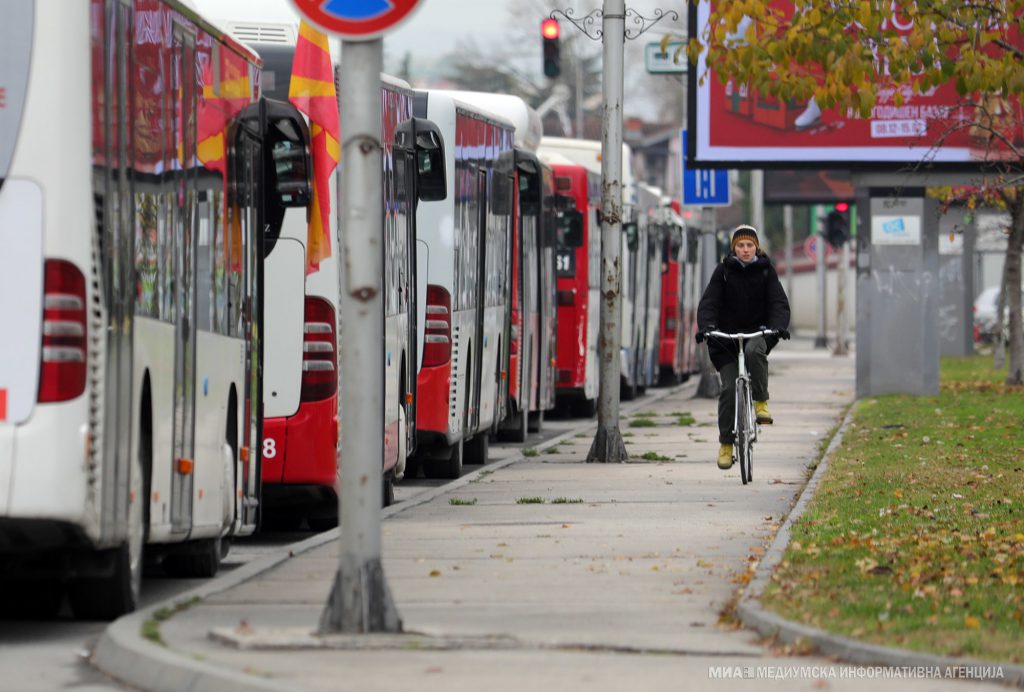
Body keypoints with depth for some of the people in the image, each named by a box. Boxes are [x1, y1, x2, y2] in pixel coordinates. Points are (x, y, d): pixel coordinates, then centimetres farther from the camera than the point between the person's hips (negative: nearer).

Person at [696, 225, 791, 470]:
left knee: (754, 351, -37)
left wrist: (779, 326, -26)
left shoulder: (766, 271, 2)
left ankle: (761, 402, -23)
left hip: (758, 332, 0)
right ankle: (726, 443, 1)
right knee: (729, 390, -9)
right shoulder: (724, 271, 1)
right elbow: (709, 302, -8)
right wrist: (706, 326, -27)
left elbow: (779, 302, -5)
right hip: (727, 335, 0)